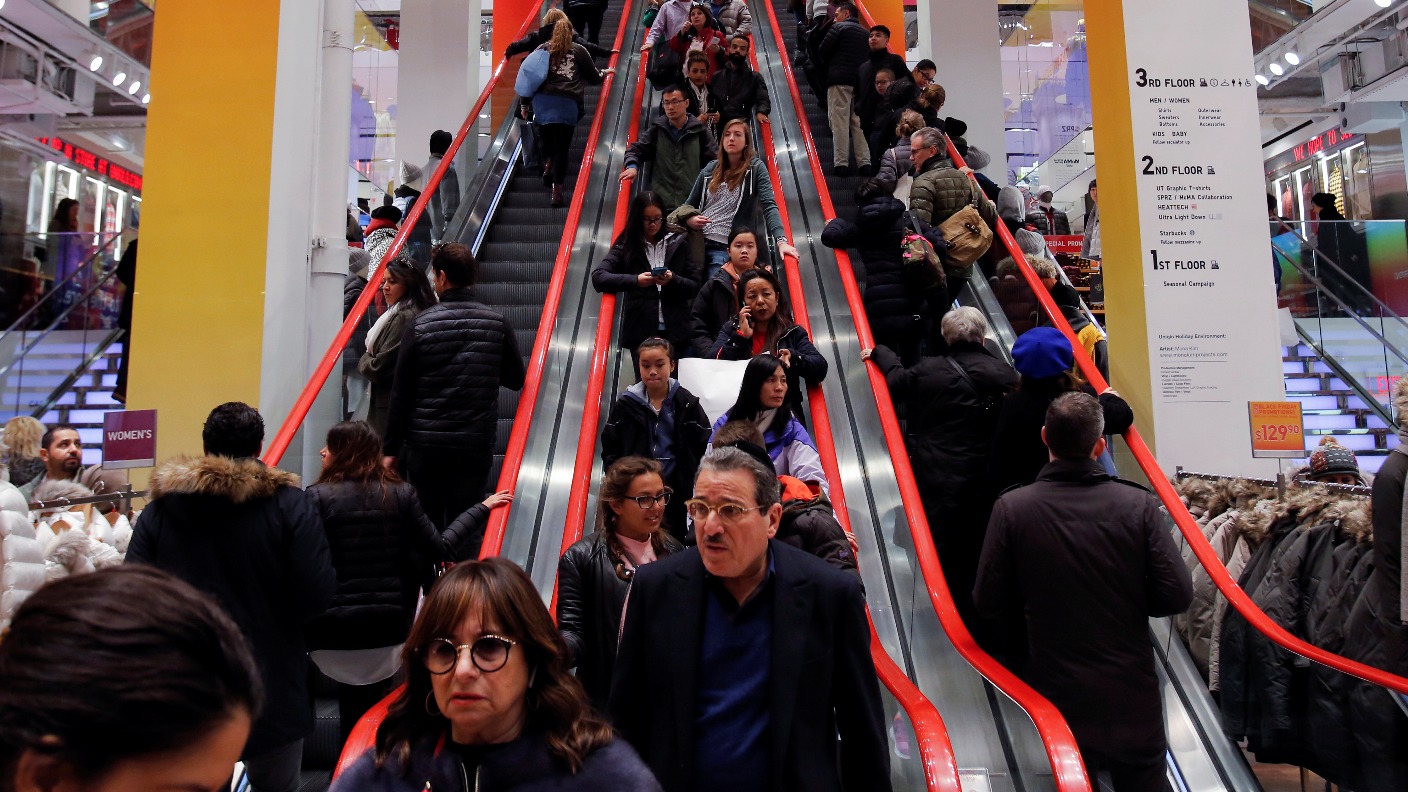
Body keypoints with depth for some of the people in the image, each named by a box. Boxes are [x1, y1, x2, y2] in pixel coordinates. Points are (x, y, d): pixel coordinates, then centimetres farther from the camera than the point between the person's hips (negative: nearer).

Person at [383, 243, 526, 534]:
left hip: (424, 446, -1)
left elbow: (401, 393, -4)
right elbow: (516, 380, 5)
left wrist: (391, 448, 3)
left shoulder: (419, 325, -6)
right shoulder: (497, 322, -3)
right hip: (475, 447, 1)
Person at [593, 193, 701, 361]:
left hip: (675, 330, 1)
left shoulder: (677, 244, 10)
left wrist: (673, 280, -13)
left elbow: (695, 286, 8)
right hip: (640, 332, -1)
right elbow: (598, 276, -5)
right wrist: (635, 281, -17)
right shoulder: (626, 246, 7)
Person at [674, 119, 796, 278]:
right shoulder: (710, 169, 11)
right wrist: (689, 220, -6)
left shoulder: (756, 168, 1)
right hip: (696, 240, 4)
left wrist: (781, 240, -25)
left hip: (726, 247, -3)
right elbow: (689, 205, 18)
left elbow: (769, 206, -11)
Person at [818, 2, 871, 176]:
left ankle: (841, 163, -12)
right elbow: (869, 56, 18)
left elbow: (822, 51, -2)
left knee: (839, 121, -6)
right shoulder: (866, 32, 19)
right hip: (861, 81, 5)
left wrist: (830, 64, 14)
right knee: (859, 122, 6)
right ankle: (864, 163, 0)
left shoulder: (838, 27, 1)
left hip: (839, 79, -5)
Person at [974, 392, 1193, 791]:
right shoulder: (1140, 505, -13)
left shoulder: (1012, 507, -15)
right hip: (1132, 694, 1)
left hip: (1059, 694, 0)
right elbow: (1177, 596, -11)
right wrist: (1126, 599, 8)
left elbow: (988, 600, -9)